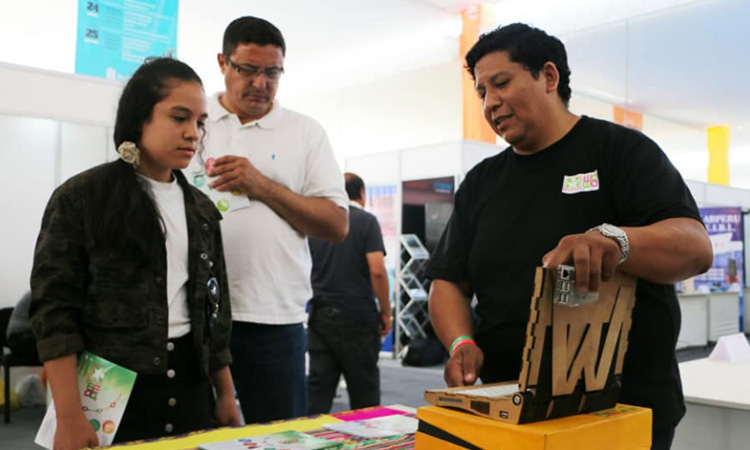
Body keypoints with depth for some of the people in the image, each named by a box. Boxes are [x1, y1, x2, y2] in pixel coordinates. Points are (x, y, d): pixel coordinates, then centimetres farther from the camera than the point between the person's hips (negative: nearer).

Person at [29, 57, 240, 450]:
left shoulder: (201, 209, 9)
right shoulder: (79, 198, -6)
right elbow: (54, 311, -10)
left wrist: (226, 394, 12)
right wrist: (70, 418, -17)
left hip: (189, 387, 5)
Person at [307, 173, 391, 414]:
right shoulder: (366, 220, -6)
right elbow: (377, 270, -15)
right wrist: (385, 311, -5)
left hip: (319, 314, 4)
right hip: (356, 316, -4)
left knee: (318, 386, 7)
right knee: (364, 393, 7)